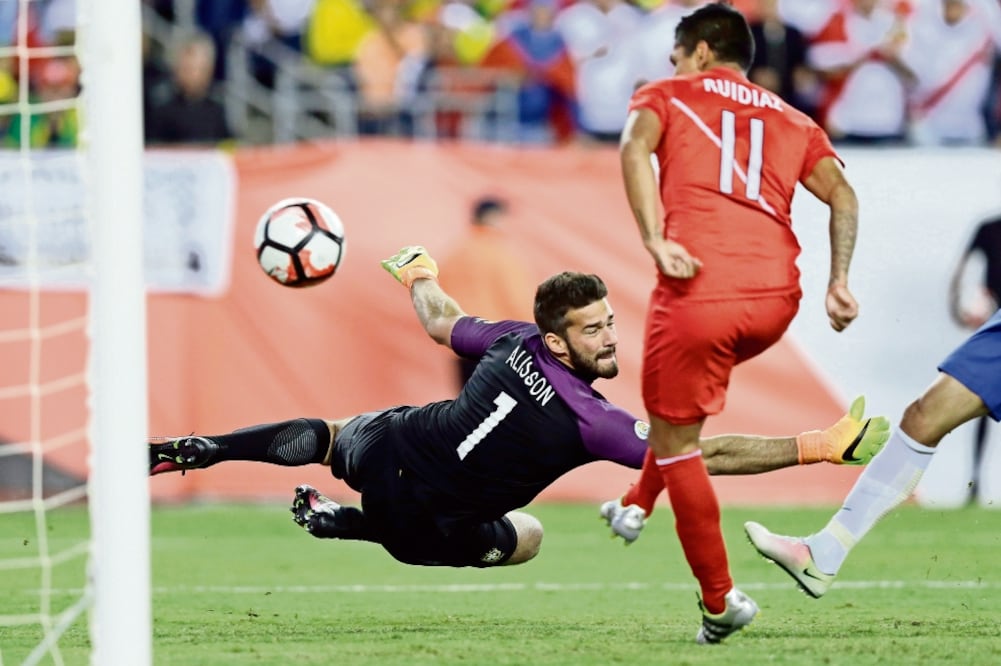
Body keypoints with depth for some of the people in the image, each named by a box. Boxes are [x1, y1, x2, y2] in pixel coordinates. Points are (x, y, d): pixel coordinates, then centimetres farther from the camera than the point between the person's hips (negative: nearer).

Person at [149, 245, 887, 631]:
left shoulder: (514, 342, -10)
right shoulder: (590, 421, -27)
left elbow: (441, 322, 13)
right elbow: (709, 455, -30)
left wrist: (418, 273, 37)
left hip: (385, 441, 5)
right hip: (422, 522, -5)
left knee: (328, 435, 39)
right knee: (524, 537, 26)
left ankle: (194, 450, 29)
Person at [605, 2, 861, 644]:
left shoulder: (666, 96, 15)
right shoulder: (792, 121, 25)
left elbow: (635, 147, -8)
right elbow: (842, 193, 9)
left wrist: (656, 243, -16)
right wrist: (839, 281, 2)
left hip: (700, 293, -5)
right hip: (777, 298, 5)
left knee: (675, 442, 10)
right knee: (686, 393, 36)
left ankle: (720, 600, 9)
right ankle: (636, 507, 37)